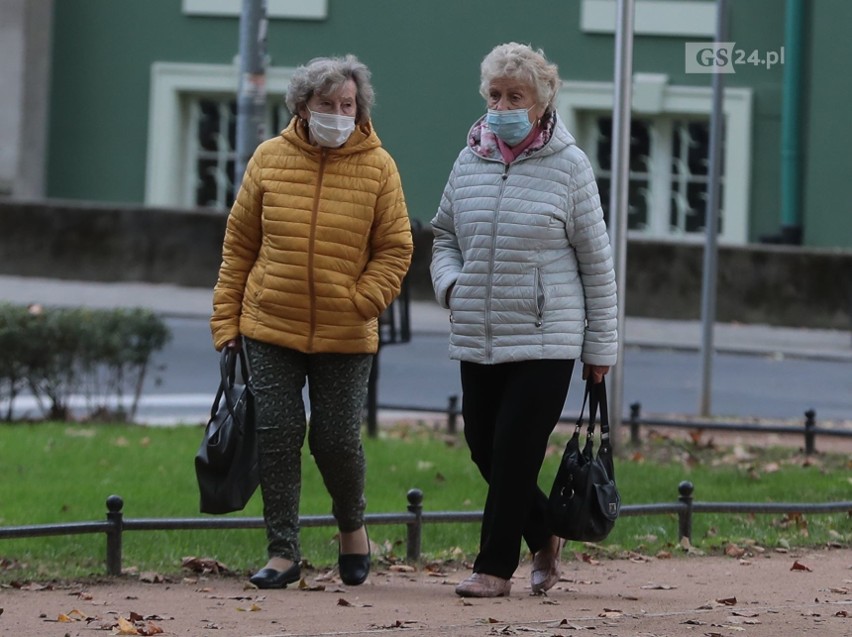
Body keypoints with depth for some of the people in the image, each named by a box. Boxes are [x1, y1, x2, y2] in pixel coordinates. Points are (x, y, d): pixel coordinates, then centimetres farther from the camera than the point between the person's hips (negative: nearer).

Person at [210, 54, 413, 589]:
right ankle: (284, 553, 8)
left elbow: (396, 248, 1)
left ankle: (352, 526, 30)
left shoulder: (378, 167, -2)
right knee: (278, 436, -1)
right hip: (270, 329, 1)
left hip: (346, 338, -1)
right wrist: (227, 320, 5)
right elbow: (239, 243, 7)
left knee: (338, 441, 2)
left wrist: (363, 300, -13)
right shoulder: (270, 159, 2)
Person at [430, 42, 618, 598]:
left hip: (547, 342, -5)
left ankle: (496, 567, 3)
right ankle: (544, 537, 30)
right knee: (485, 449, 8)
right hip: (478, 338, 5)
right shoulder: (470, 162, 7)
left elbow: (596, 259, 0)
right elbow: (444, 235, 21)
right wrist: (450, 281, -1)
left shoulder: (567, 166, -4)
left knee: (515, 453, -7)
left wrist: (600, 343, 1)